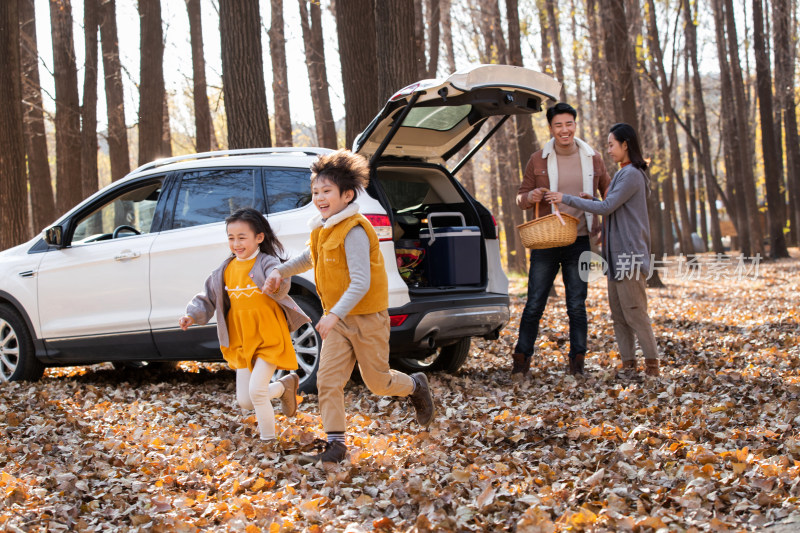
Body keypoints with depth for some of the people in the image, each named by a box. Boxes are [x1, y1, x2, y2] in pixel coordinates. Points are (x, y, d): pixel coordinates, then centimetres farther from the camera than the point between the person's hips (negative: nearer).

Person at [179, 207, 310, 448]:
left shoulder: (267, 263, -13)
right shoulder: (226, 269, 4)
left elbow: (280, 288, -34)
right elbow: (209, 297, 14)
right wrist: (192, 315, -1)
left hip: (269, 339, -6)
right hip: (241, 342, 6)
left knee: (256, 390, -15)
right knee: (245, 401, 7)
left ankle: (269, 439, 8)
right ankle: (285, 385, 34)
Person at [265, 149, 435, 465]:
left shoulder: (354, 231, -22)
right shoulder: (322, 229, 5)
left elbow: (361, 283, -28)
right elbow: (308, 258, 28)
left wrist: (335, 314, -35)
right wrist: (280, 272, 13)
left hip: (367, 318, -7)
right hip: (337, 320, 7)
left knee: (377, 382, 6)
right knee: (328, 380, -3)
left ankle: (416, 386, 37)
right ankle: (335, 445, 1)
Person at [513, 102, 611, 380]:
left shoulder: (592, 159, 5)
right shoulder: (538, 161, 1)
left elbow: (607, 192, 18)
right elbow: (521, 198, 8)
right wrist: (530, 197, -16)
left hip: (579, 243, 1)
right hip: (545, 242, -1)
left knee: (577, 305, 5)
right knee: (534, 304, 0)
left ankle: (577, 362, 13)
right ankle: (521, 360, 9)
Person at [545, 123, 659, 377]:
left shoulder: (632, 175, -13)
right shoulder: (623, 174, 18)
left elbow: (607, 207, -18)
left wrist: (567, 199, -16)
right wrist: (587, 200, 8)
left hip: (629, 253, -10)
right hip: (616, 253, 10)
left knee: (634, 311, -9)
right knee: (618, 311, 8)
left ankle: (652, 364, -4)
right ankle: (628, 364, 10)